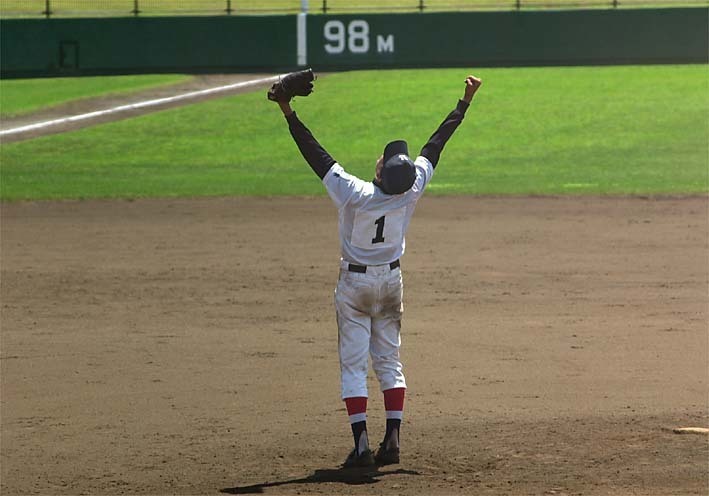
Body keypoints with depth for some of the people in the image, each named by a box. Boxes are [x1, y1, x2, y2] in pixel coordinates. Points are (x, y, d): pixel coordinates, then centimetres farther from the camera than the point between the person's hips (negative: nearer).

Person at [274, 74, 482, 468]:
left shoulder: (354, 194, -25)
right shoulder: (411, 191, -16)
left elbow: (316, 155, -25)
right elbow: (436, 144, -7)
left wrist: (289, 114, -22)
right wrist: (465, 102, 1)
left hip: (354, 284, -3)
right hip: (391, 281, 3)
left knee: (353, 365, 0)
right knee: (389, 360, 11)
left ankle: (361, 445, -9)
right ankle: (392, 439, -1)